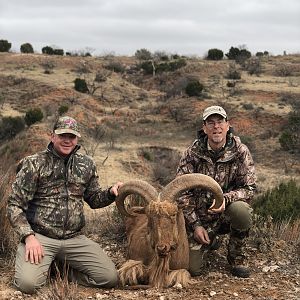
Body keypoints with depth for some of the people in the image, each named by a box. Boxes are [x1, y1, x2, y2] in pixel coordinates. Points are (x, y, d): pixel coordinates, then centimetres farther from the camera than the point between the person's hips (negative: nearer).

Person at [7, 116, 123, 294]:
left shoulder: (86, 164, 8)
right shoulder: (34, 164, -4)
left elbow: (94, 199, 20)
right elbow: (15, 205, -4)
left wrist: (111, 193, -3)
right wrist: (29, 236, -18)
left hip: (74, 238, 4)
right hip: (40, 237, -4)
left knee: (110, 278, -10)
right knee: (28, 283, -28)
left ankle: (61, 267, 12)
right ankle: (45, 265, 8)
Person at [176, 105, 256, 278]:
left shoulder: (240, 152, -9)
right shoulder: (193, 153, -8)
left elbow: (249, 188, -11)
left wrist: (226, 198, -30)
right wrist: (196, 225, -12)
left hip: (228, 212, 0)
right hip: (200, 217, 1)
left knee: (240, 210, -37)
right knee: (194, 268, -11)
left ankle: (237, 256, -7)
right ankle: (210, 242, 26)